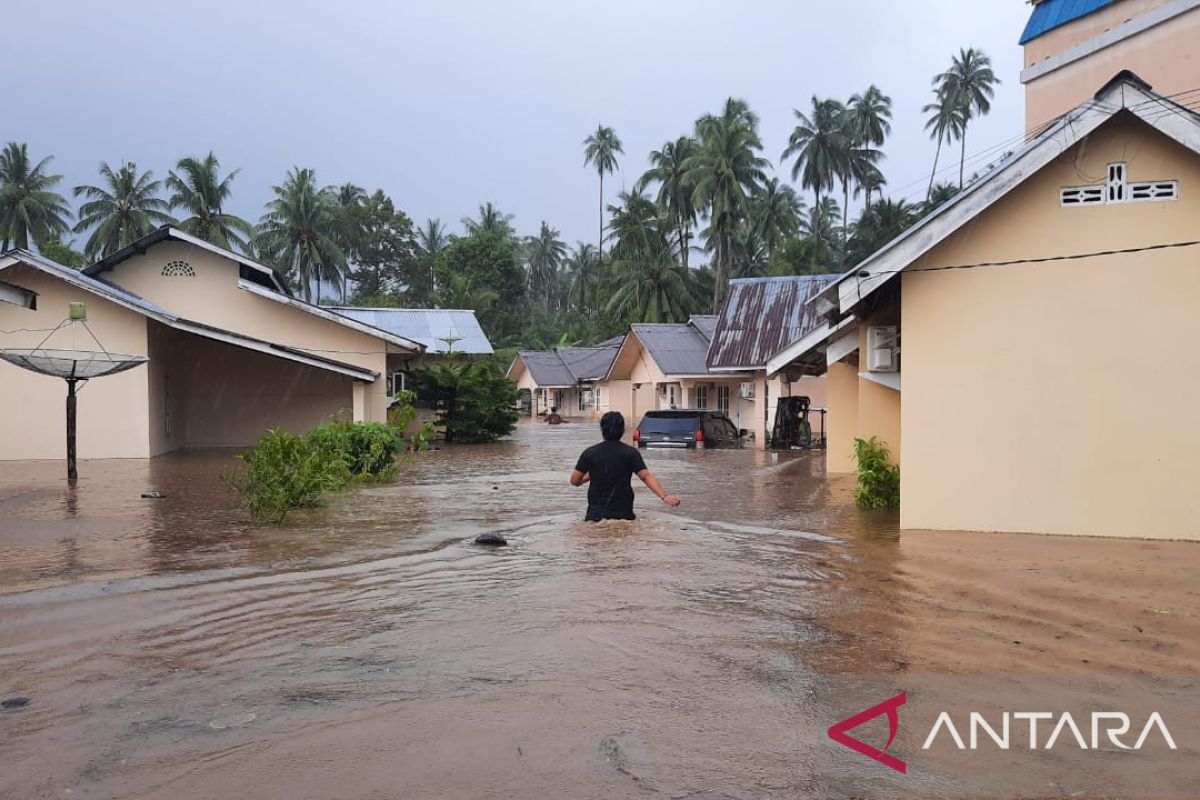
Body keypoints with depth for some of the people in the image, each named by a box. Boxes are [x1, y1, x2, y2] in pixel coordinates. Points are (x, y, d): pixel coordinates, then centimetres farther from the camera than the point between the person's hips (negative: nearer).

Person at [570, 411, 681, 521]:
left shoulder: (589, 453, 1)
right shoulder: (630, 453, -2)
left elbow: (574, 481, 7)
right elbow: (646, 476, -12)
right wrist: (664, 496, -17)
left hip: (596, 513, 0)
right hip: (623, 512, 0)